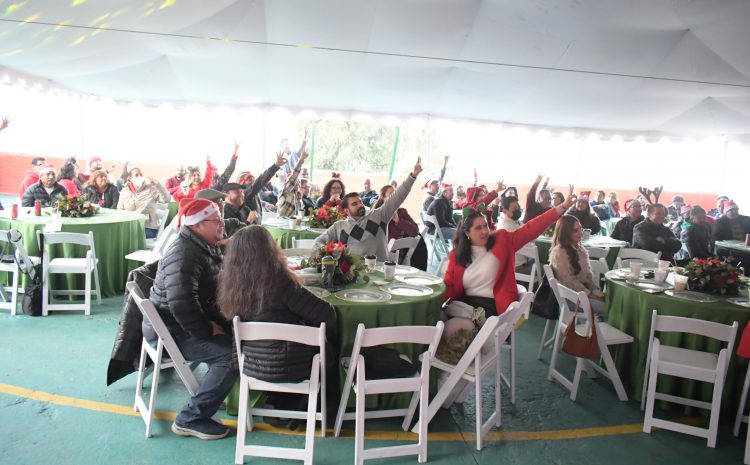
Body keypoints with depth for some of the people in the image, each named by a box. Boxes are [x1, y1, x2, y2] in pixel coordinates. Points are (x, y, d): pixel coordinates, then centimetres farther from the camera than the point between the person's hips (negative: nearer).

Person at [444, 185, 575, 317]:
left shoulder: (502, 240, 5)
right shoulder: (456, 255, 6)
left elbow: (530, 229, -1)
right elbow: (449, 286, 3)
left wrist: (563, 206, -8)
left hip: (493, 305, -2)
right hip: (465, 303, 2)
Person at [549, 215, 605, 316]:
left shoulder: (579, 248, 12)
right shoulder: (559, 252, -15)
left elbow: (588, 273, 15)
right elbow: (568, 281, -18)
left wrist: (596, 290, 0)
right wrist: (590, 294, -15)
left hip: (585, 290, 8)